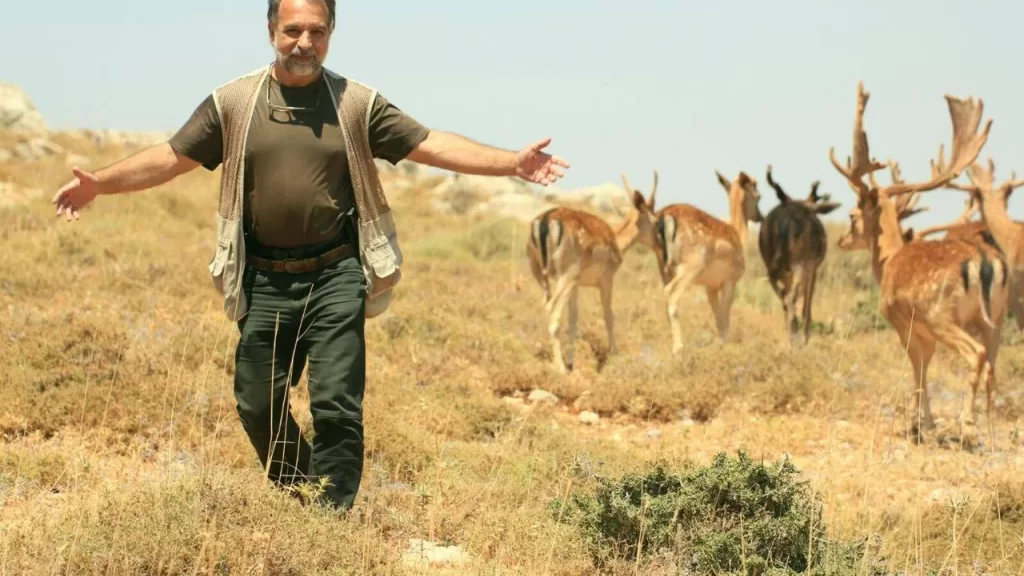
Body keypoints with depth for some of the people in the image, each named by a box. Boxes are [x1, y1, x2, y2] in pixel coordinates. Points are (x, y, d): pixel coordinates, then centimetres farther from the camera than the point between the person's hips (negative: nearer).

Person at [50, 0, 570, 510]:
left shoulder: (358, 104, 2)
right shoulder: (232, 102, 3)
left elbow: (431, 145, -1)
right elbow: (171, 158, 4)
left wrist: (511, 162, -10)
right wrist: (99, 184, -8)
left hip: (334, 279, -2)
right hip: (265, 281, 2)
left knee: (336, 405, -8)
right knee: (258, 404, 8)